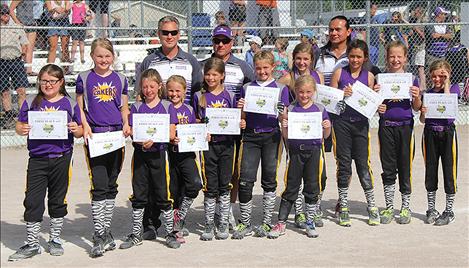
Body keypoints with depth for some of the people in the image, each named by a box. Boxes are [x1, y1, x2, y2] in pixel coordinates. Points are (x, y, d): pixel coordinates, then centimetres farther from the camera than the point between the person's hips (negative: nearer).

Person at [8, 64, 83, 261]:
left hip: (61, 159, 0)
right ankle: (32, 244, 8)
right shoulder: (31, 102, 5)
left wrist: (76, 129, -15)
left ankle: (55, 240, 25)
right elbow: (19, 125, 7)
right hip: (37, 159, 0)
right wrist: (22, 130, -15)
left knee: (58, 201, 11)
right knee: (32, 201, -1)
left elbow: (80, 132, 8)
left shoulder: (70, 104, 4)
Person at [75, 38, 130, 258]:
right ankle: (99, 236, -6)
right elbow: (79, 107, 8)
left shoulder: (120, 79, 10)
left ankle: (105, 230, 21)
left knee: (111, 186, 9)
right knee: (99, 186, -9)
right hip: (94, 136, -3)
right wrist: (85, 126, -8)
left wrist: (126, 125, -3)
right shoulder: (84, 78, 4)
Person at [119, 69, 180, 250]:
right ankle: (136, 234, 15)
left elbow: (171, 133, -3)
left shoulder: (166, 106, 3)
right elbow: (131, 131, 2)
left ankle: (170, 233, 11)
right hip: (140, 153, 2)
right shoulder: (137, 107, 8)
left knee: (163, 194, 0)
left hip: (159, 153, -2)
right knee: (138, 196, 6)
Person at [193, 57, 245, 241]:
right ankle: (209, 224, 12)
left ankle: (223, 224, 14)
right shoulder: (199, 96, 4)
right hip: (207, 145, 0)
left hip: (226, 144, 0)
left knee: (224, 186, 5)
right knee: (210, 187, 2)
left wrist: (241, 124, -11)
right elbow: (195, 121, 8)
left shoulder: (229, 96, 5)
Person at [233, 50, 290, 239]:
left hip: (271, 136, -1)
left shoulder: (281, 89, 7)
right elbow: (242, 118, 12)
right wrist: (240, 109, -8)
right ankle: (245, 223, 5)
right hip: (250, 135, 1)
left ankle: (267, 222, 16)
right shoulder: (247, 88, 12)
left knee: (269, 179, 4)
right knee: (245, 179, -5)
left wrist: (282, 112, -18)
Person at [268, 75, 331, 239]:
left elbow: (325, 136, 9)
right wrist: (284, 126, -16)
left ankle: (310, 222, 17)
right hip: (295, 151, 0)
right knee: (291, 187, 2)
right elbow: (286, 136, 3)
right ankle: (281, 223, 9)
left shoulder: (320, 109, 4)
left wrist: (327, 127, -11)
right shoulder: (290, 110, 2)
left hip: (314, 151, 1)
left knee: (312, 187, 5)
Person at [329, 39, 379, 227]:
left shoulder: (369, 76, 6)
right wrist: (342, 95, -15)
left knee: (363, 163, 0)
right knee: (343, 164, 4)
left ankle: (372, 206, 11)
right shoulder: (339, 73, 3)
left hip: (361, 122, 0)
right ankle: (343, 207, 14)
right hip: (341, 121, 0)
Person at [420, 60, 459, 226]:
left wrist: (446, 83, -8)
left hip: (447, 133, -2)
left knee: (449, 172, -1)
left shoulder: (454, 88, 5)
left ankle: (449, 211, 8)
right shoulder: (427, 93, 10)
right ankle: (431, 210, 19)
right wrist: (423, 113, -15)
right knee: (430, 172, 7)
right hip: (430, 133, 3)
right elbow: (422, 120, 7)